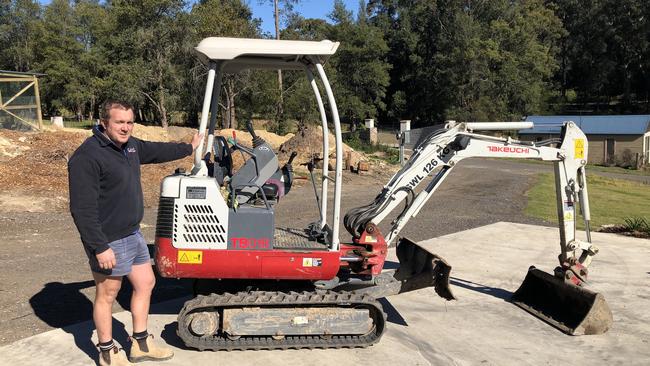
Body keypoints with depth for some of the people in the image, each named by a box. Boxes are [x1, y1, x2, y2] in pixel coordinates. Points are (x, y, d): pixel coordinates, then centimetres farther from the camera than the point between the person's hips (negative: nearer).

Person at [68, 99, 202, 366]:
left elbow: (157, 151, 26)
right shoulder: (87, 157, -21)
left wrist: (189, 148, 37)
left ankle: (141, 344, 32)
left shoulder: (130, 145, 5)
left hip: (133, 234, 9)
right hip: (108, 242, -9)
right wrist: (100, 247, -24)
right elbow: (82, 209, -24)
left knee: (146, 283, 17)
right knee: (107, 295, 6)